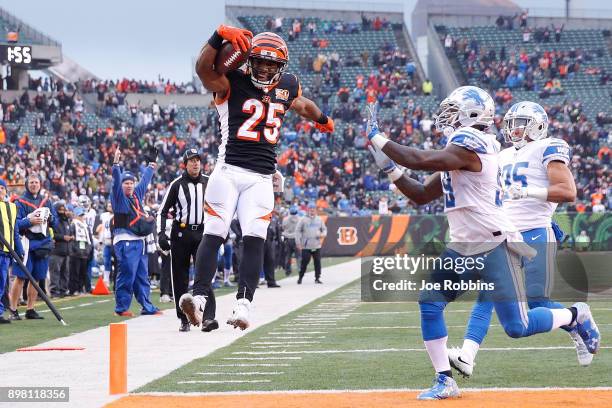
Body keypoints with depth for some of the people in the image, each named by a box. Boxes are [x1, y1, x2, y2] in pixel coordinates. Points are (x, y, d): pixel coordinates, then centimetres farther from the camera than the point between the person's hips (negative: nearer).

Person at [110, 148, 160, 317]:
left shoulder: (137, 194, 18)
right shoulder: (118, 196, -1)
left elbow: (145, 181, 34)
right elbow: (116, 180, -17)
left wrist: (150, 168, 48)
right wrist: (116, 163, -30)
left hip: (139, 241, 8)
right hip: (125, 241, -8)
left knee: (142, 276, 10)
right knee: (127, 274, -11)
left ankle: (147, 307, 14)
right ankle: (121, 307, -8)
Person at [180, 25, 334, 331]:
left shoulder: (287, 87, 12)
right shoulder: (232, 84, -3)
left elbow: (302, 104, 35)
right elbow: (203, 68, -23)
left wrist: (322, 120, 55)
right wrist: (220, 37, -36)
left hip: (262, 177, 3)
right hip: (228, 171, -3)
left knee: (254, 239, -8)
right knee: (214, 234, -8)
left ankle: (243, 304, -13)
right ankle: (199, 297, -11)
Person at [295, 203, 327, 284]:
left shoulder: (319, 219, 13)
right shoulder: (303, 219, 1)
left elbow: (324, 229, 20)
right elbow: (298, 231, 1)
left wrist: (323, 234, -4)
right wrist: (298, 243, -5)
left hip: (317, 246, 3)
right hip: (306, 246, -3)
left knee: (317, 262, 0)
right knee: (304, 262, -4)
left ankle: (317, 278, 7)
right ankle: (300, 277, 8)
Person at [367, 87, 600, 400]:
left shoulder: (468, 147, -17)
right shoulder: (454, 154, 14)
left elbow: (418, 160, -25)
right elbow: (420, 196, 19)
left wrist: (378, 140, -13)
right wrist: (388, 167, 9)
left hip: (495, 246, -9)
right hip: (463, 248, 9)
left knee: (517, 327, -8)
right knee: (429, 302, -5)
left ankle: (574, 315, 19)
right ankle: (444, 381, 0)